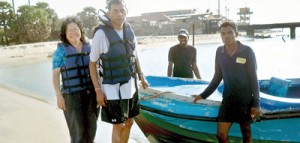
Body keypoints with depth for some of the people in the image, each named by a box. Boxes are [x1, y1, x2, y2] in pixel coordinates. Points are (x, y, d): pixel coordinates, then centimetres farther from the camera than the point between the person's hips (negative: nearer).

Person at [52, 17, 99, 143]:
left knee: (91, 127, 13)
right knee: (78, 129, 0)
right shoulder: (61, 50, -4)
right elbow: (55, 75, -5)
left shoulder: (89, 47, 7)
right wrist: (59, 95, -11)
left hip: (91, 93, 4)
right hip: (72, 96, -4)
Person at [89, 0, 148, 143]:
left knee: (129, 122, 17)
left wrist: (141, 76, 13)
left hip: (130, 86, 6)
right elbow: (92, 63, -10)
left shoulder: (129, 31, 3)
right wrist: (98, 90, -14)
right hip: (112, 88, -6)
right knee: (118, 126, 4)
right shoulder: (101, 33, -14)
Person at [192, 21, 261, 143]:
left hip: (245, 100, -3)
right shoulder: (219, 52, 1)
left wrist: (256, 103, -9)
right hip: (227, 100, 3)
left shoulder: (247, 51, -9)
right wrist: (203, 95, 10)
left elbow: (253, 78, -6)